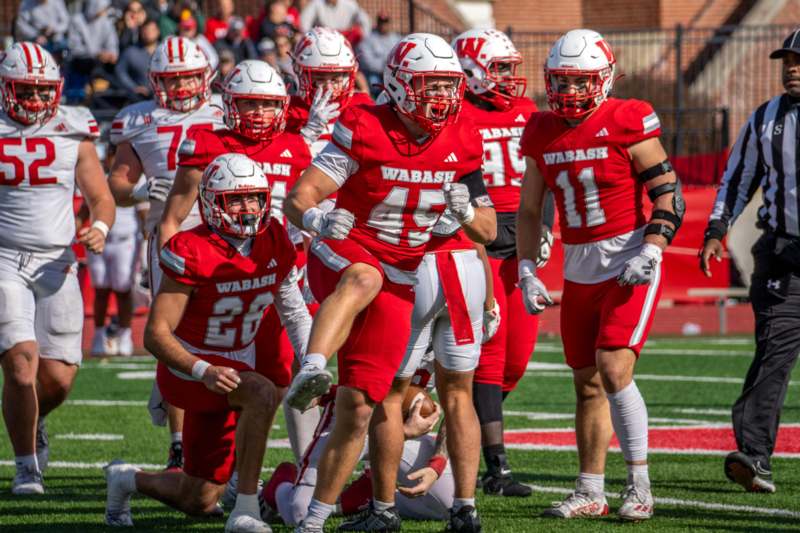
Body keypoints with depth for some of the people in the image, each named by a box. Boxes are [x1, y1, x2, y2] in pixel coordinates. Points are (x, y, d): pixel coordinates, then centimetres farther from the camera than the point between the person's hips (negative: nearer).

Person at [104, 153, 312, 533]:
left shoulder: (274, 244, -4)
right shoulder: (191, 253, -22)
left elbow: (294, 311, 11)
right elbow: (156, 334, -22)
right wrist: (203, 372, -36)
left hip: (237, 366, 7)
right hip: (188, 369, -7)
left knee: (199, 502, 10)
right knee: (263, 395, -37)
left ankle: (128, 480, 40)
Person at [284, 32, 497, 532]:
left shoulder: (460, 146, 1)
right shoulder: (365, 131, -13)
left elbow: (488, 232, 7)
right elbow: (299, 196, -17)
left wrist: (468, 211, -16)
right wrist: (315, 217, -41)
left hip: (399, 284, 4)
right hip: (343, 258, -4)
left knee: (358, 408, -2)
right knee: (365, 279, -42)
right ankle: (311, 372, -59)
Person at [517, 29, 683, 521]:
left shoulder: (628, 124, -10)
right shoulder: (542, 134, 5)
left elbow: (670, 195, -9)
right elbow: (529, 212, 15)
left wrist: (650, 253, -19)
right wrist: (528, 273, 7)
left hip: (629, 262, -6)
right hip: (579, 268, 6)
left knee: (614, 369, -17)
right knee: (588, 383, 9)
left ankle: (640, 485, -7)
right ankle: (591, 492, 17)